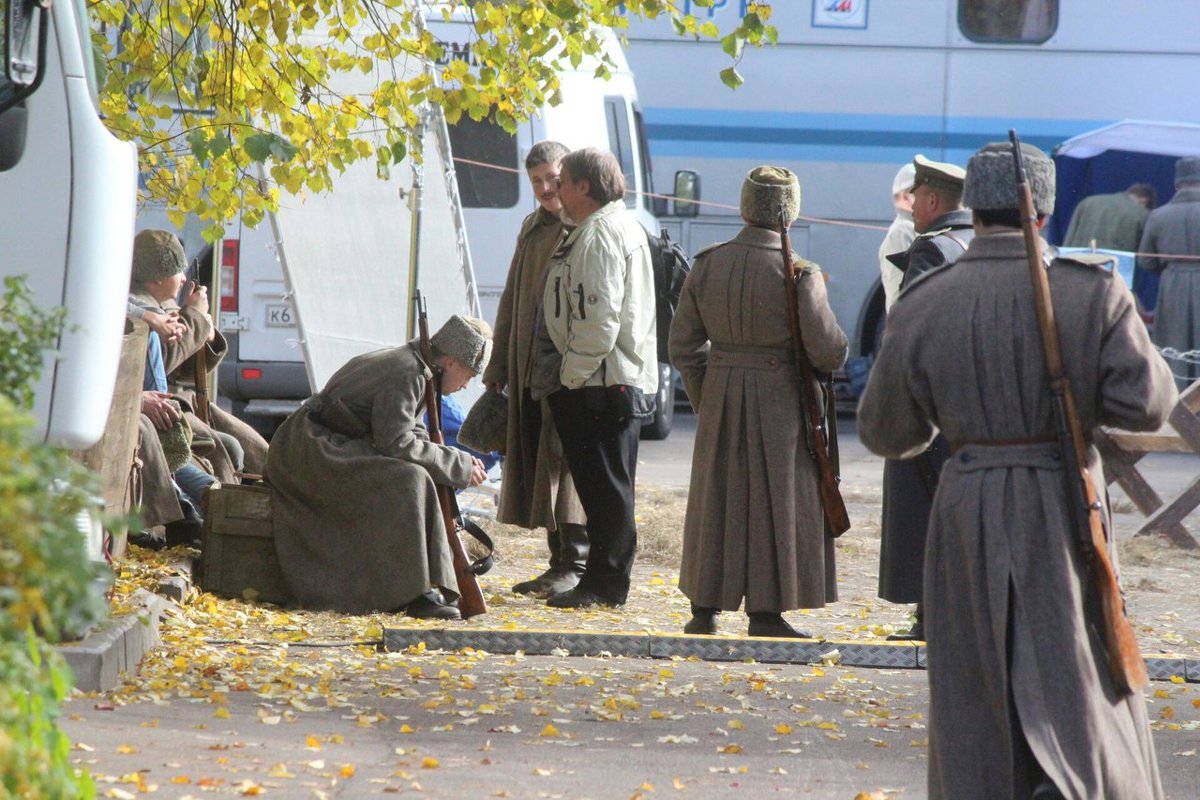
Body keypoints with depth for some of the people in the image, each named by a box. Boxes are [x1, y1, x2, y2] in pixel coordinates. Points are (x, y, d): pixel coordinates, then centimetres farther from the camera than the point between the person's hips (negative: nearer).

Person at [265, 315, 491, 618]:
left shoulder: (413, 367, 13)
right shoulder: (406, 374, -19)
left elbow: (410, 433, 15)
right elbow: (397, 443, -26)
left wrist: (456, 462, -2)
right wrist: (458, 466, -19)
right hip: (312, 449, -11)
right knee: (409, 482, -28)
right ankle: (419, 592, -30)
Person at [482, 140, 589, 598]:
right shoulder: (533, 228, 19)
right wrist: (499, 363, 23)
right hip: (528, 367, 8)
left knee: (566, 460, -9)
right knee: (534, 463, 8)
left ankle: (577, 565, -4)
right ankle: (559, 561, 14)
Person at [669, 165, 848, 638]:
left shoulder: (707, 265, 1)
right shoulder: (799, 274, -14)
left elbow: (683, 345, 6)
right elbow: (828, 351, -14)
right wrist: (834, 355, 9)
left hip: (720, 398, 4)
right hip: (781, 400, -4)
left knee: (717, 501, 13)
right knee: (777, 502, 4)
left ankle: (705, 609, 17)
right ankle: (766, 612, 5)